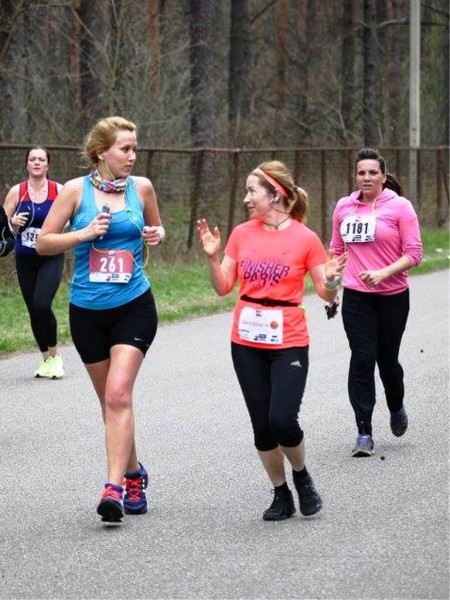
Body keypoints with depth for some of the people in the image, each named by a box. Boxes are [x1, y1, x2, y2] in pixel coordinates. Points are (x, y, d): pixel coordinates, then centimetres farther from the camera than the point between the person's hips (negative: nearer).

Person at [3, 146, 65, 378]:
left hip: (51, 258, -2)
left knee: (41, 305, -20)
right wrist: (13, 222, -16)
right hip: (25, 260, 2)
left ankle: (55, 354, 0)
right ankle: (47, 359, 19)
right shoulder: (16, 192, 1)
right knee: (34, 310, 4)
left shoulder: (59, 191, -2)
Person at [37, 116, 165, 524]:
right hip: (87, 311, 1)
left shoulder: (141, 187, 1)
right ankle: (134, 473, 31)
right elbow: (43, 242, -2)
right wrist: (84, 233, -17)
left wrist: (156, 236, -4)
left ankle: (114, 487, -19)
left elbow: (156, 227, 19)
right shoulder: (76, 190, -4)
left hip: (134, 306, -1)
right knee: (110, 399, 11)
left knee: (119, 393, -16)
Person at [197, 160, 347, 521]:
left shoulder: (305, 238, -7)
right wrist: (212, 257, -8)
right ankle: (281, 495, 21)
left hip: (288, 344, -4)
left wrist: (331, 279, -23)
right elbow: (223, 287, 7)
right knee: (261, 425, 6)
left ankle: (301, 475, 15)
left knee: (283, 420, -14)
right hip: (247, 343, 4)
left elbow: (326, 294, -2)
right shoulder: (242, 234, 3)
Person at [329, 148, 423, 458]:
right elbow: (336, 249, 16)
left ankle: (397, 408, 41)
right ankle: (364, 433, -3)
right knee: (362, 360, -7)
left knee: (387, 359, 10)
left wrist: (383, 273, -22)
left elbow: (414, 253, -9)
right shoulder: (344, 207, 4)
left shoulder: (400, 206, -7)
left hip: (392, 296, -2)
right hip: (356, 297, 2)